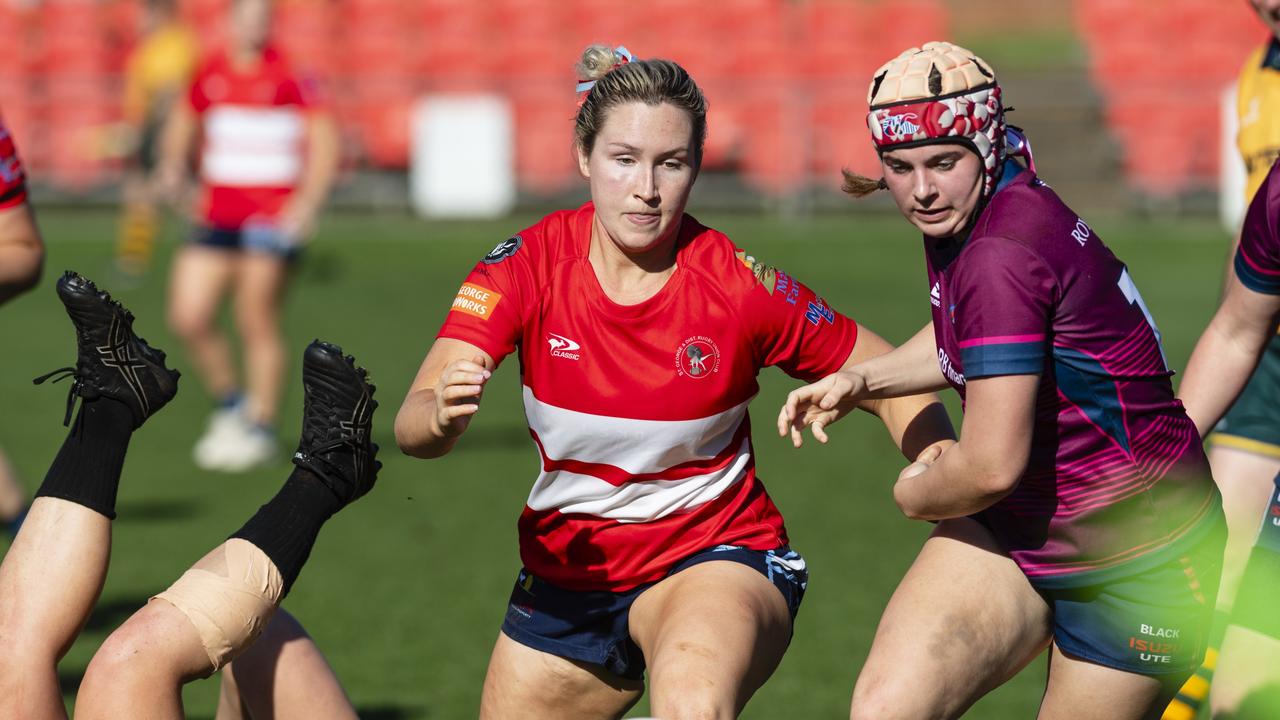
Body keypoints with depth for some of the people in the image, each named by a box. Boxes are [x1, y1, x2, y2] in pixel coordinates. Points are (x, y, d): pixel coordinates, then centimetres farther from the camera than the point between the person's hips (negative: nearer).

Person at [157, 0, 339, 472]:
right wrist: (172, 165, 8)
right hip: (217, 216, 5)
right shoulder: (210, 75, 7)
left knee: (256, 321, -8)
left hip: (274, 217, -5)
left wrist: (306, 206, -18)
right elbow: (184, 121, 25)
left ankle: (261, 430, 7)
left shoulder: (290, 77, -8)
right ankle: (230, 406, 19)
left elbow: (324, 144, -10)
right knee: (188, 318, -3)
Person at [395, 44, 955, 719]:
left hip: (716, 563, -4)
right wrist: (440, 415, -45)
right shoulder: (529, 263, -12)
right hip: (565, 576, 4)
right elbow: (413, 426, -21)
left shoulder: (741, 284, -15)